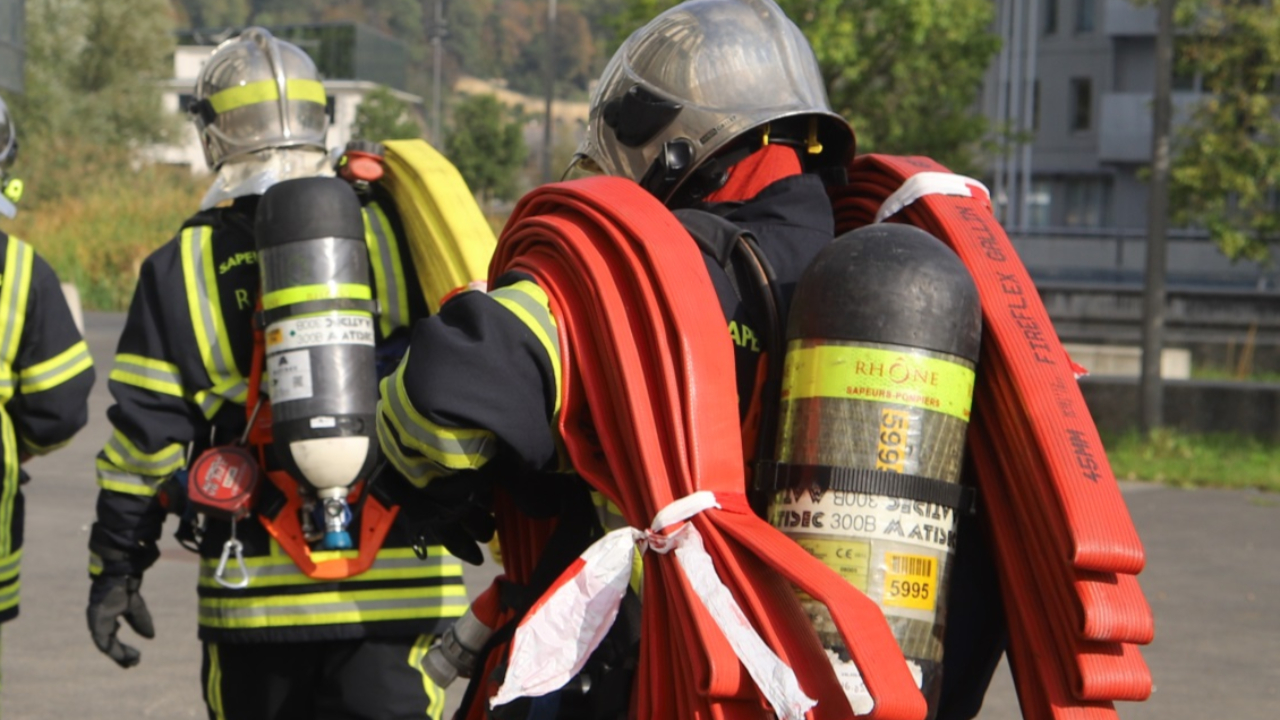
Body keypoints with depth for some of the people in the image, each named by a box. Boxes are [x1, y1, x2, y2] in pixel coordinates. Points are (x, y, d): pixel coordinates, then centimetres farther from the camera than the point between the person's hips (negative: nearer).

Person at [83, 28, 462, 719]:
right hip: (397, 584, 0)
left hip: (256, 589, 0)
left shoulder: (182, 268, 2)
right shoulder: (397, 233, 2)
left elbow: (145, 439, 0)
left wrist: (115, 568, 10)